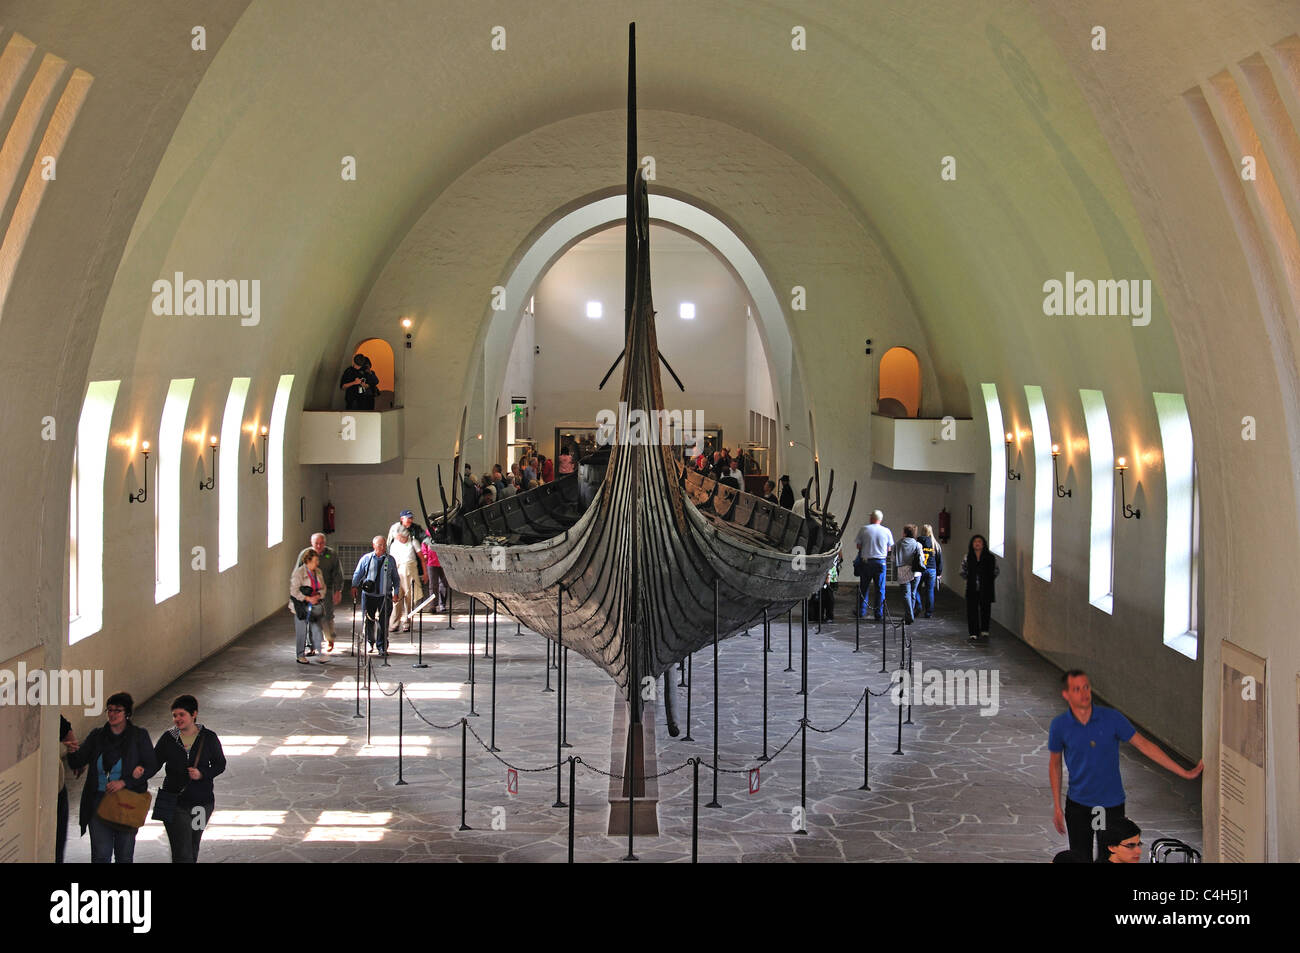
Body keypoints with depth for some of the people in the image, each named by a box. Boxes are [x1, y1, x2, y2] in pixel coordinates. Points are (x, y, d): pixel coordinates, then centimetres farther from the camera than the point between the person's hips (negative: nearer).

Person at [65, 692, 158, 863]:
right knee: (101, 854, -6)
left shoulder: (139, 735, 0)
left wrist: (124, 782, -16)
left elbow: (151, 767, -5)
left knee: (124, 855, 8)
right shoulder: (97, 735, 6)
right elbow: (76, 763, 1)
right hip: (99, 799, 1)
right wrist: (73, 751, -22)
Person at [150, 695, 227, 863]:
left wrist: (202, 774, -14)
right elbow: (154, 763, -1)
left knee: (192, 850, 16)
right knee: (182, 854, -9)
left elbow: (220, 764, 5)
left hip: (202, 802, 1)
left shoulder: (208, 738, -1)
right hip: (175, 803, -1)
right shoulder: (167, 738, -1)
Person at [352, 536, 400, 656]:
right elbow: (357, 574, 6)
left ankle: (382, 647, 7)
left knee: (383, 621, -3)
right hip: (369, 594, 0)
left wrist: (395, 592, 3)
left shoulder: (390, 560, 6)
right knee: (368, 620, 6)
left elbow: (395, 577, 11)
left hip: (385, 595, 0)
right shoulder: (366, 559, 3)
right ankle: (370, 642, 29)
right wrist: (354, 586, -7)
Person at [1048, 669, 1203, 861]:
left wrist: (1184, 773, -5)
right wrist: (1057, 807, 2)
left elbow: (1144, 745, -5)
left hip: (1112, 804, -1)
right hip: (1078, 804, 1)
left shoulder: (1111, 718, -13)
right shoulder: (1060, 725, -10)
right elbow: (1054, 764, 3)